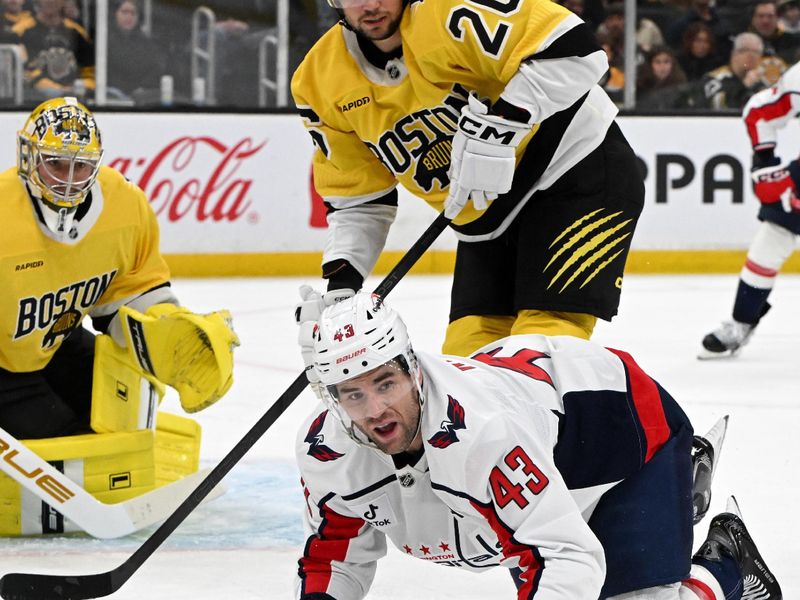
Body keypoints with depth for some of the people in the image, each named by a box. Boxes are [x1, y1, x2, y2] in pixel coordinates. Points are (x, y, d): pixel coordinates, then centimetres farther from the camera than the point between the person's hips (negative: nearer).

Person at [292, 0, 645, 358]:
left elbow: (571, 48, -31)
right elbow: (355, 194, 6)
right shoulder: (320, 81, -3)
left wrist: (497, 126, -34)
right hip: (487, 222, 7)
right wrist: (341, 277, -7)